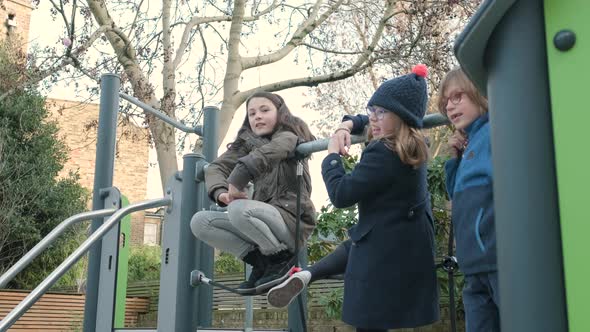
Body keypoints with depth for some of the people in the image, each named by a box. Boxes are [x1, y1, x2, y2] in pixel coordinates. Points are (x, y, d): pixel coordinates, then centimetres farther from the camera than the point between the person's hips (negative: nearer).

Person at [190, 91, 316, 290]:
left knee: (239, 208, -33)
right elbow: (215, 167, 3)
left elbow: (267, 153, -27)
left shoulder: (287, 136, -3)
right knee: (200, 222, -4)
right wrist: (222, 193, -17)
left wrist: (236, 183, -34)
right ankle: (261, 261, -2)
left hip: (291, 218, -7)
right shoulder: (247, 143, 16)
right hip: (264, 218, 7)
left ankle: (282, 259, -12)